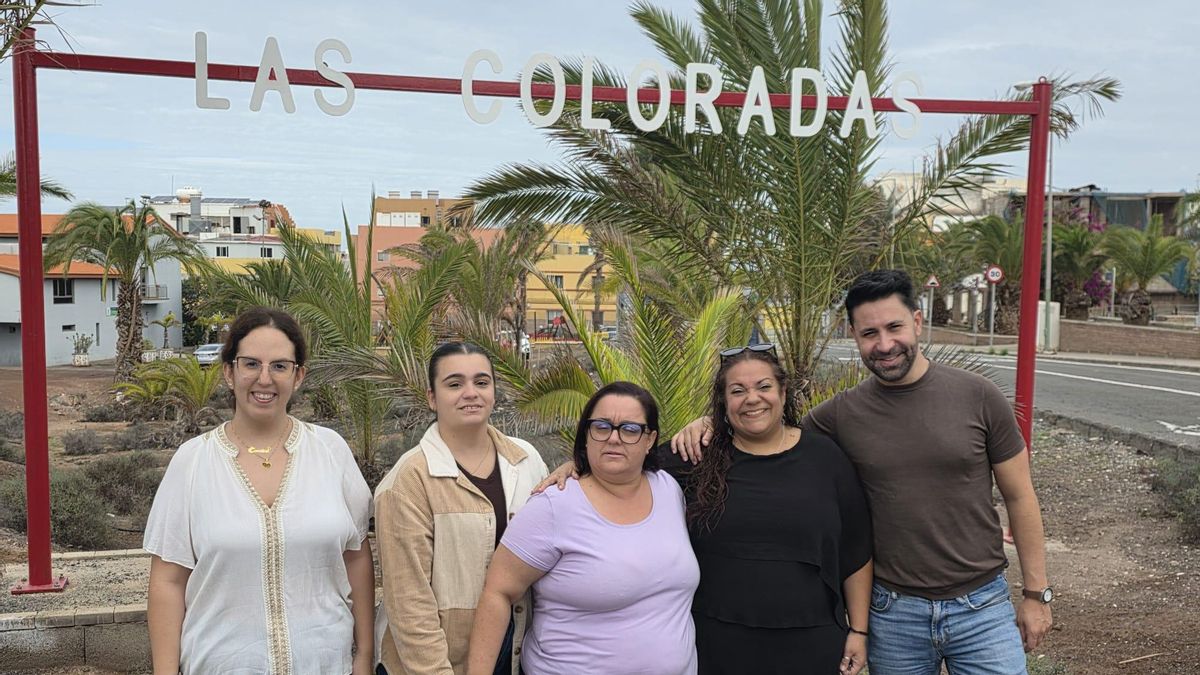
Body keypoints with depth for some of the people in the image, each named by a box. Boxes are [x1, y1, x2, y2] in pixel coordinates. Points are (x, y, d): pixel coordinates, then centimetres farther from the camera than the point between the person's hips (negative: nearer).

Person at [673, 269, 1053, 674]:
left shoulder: (978, 397, -7)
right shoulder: (842, 414, -5)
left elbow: (1020, 498, 0)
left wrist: (1036, 593, 2)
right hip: (893, 612, 1)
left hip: (981, 608, -1)